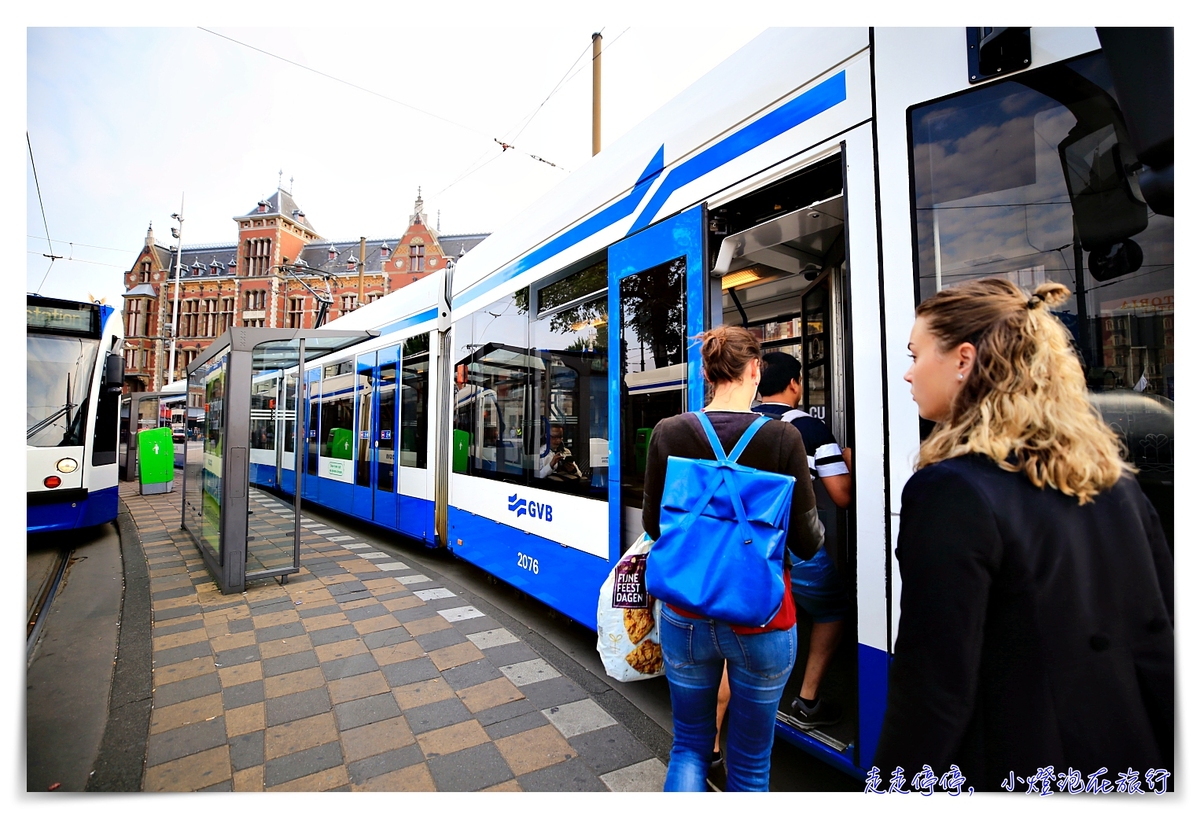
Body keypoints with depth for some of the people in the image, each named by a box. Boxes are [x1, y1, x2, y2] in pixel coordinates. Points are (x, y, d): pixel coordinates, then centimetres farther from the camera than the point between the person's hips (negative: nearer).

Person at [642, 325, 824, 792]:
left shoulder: (668, 433, -10)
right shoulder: (783, 438, -15)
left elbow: (653, 525, -2)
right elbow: (806, 543, -9)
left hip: (687, 617, 2)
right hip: (761, 622, -1)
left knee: (690, 745, 25)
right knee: (750, 763, 22)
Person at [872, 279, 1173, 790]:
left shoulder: (952, 491, -27)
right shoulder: (1115, 479, -2)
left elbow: (934, 688, -24)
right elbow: (1160, 637, 6)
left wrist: (899, 776, -10)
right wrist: (1158, 754, 18)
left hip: (1010, 765, -6)